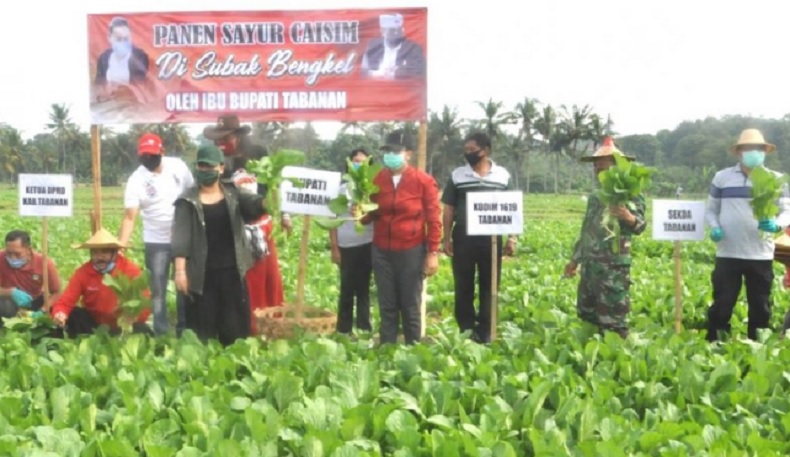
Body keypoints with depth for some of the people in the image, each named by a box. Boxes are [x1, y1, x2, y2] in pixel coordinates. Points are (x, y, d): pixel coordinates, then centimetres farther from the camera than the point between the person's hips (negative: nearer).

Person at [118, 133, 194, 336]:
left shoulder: (177, 166, -6)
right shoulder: (136, 180, -14)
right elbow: (130, 216, -20)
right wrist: (121, 245, -31)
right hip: (156, 242, -2)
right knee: (158, 291, 6)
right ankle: (161, 334, 16)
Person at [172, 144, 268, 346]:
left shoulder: (233, 193, 5)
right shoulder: (188, 200, -3)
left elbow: (259, 206, -9)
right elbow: (181, 237, -8)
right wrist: (180, 270, -16)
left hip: (231, 270, 3)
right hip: (202, 273, -3)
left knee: (235, 325, 9)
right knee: (203, 327, 3)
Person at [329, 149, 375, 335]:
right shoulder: (341, 189, 5)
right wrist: (334, 248, 1)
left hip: (367, 245, 0)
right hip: (346, 247, 0)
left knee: (363, 288, 6)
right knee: (346, 289, 6)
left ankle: (364, 330, 12)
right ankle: (343, 330, 13)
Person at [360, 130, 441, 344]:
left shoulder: (424, 181, -4)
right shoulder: (376, 179, 5)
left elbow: (433, 219, -3)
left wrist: (433, 253, -7)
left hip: (411, 251, -3)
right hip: (382, 251, 3)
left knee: (410, 307, 5)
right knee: (387, 306, 9)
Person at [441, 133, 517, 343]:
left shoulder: (503, 175, 5)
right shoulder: (457, 175, 4)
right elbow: (448, 209, 6)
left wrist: (511, 238, 3)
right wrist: (446, 239, 1)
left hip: (492, 238, 0)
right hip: (464, 237, 0)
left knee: (489, 286, 5)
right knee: (463, 287, 4)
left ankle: (485, 333, 13)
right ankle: (466, 332, 13)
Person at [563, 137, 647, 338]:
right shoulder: (594, 196, 17)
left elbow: (639, 226, -20)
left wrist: (629, 217, -43)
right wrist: (575, 260, 24)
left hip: (614, 267, -8)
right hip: (590, 265, 8)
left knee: (613, 322, -8)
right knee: (586, 315, 12)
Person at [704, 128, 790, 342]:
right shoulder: (722, 177, 5)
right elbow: (710, 210, 12)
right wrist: (714, 228, -9)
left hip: (761, 255, 1)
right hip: (727, 254, -1)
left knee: (760, 307, 8)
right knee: (722, 304, 1)